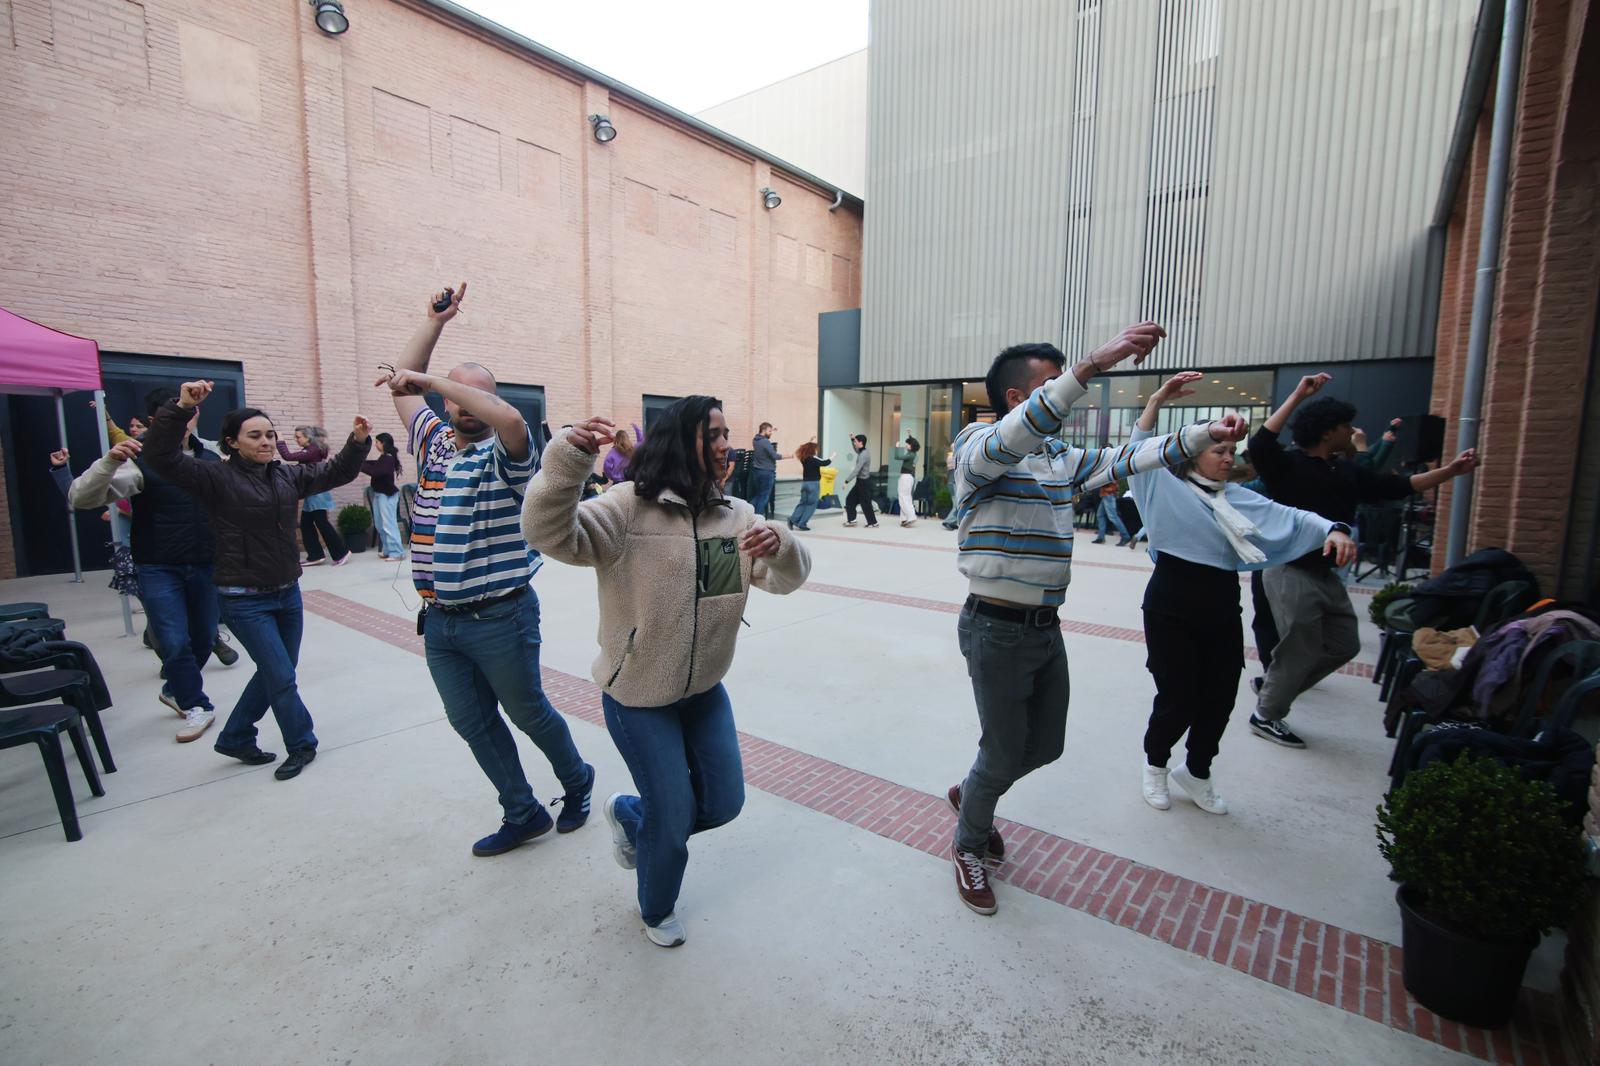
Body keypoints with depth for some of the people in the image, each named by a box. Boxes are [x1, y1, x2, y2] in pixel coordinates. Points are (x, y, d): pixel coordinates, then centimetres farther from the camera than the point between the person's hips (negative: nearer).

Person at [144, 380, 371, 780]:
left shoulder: (288, 474, 4)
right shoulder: (217, 478, -11)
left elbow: (335, 472, 11)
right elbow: (162, 458, -23)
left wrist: (358, 443, -6)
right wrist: (181, 408, -35)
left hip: (288, 593, 6)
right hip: (245, 601, -6)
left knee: (274, 674, 18)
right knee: (282, 678, -1)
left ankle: (236, 738, 38)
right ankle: (302, 745, 19)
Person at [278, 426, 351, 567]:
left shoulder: (312, 451, -18)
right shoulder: (310, 450, 10)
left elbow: (288, 456, -22)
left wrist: (279, 441, -12)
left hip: (316, 492, -9)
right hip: (311, 493, 10)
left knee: (322, 523, -5)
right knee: (305, 524, 9)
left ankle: (341, 553, 3)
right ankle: (315, 556, 11)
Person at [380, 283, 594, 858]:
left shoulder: (504, 455, -11)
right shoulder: (434, 441, 9)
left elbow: (509, 417, -34)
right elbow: (401, 385, 17)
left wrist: (430, 379, -27)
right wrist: (435, 319, 11)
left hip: (499, 618, -7)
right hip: (439, 621, 7)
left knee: (528, 712, 10)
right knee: (472, 723, 13)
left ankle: (577, 782, 36)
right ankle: (522, 815, 30)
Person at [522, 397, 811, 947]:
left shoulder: (736, 515, -2)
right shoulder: (630, 506, -18)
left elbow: (787, 578, -6)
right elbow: (551, 535, -30)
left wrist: (780, 545, -29)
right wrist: (567, 462, -46)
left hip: (705, 690, 6)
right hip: (638, 697, -6)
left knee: (724, 803, 15)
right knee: (674, 821, 6)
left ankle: (628, 814, 45)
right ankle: (656, 912, 42)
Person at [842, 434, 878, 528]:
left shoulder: (863, 455, -22)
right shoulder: (862, 452, 7)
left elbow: (856, 470, -26)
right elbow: (856, 450, 32)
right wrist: (852, 439, 16)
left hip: (864, 481, -10)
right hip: (861, 480, 10)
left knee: (865, 503, -2)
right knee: (850, 499, 10)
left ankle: (873, 523, 8)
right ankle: (851, 520, 13)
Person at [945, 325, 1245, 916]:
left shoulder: (1061, 457, 10)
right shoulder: (978, 446, -15)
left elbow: (1124, 459, 11)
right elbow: (1011, 438, -36)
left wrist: (1204, 435, 0)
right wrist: (1089, 367, -43)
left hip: (1046, 626, 8)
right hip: (997, 628, -8)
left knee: (1045, 747, 20)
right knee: (1003, 754, 7)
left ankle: (970, 795, 47)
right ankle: (969, 845, 34)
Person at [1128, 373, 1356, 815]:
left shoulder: (1240, 498, 11)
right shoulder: (1167, 486, -2)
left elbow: (1290, 518, 2)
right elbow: (1141, 450, -13)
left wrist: (1332, 529, -17)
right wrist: (1158, 399, -22)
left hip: (1222, 607, 5)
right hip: (1171, 605, -5)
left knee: (1220, 697, 11)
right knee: (1177, 699, 1)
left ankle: (1197, 772, 35)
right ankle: (1156, 764, 30)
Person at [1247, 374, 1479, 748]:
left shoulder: (1347, 472, 11)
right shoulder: (1287, 466, -13)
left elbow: (1395, 487, 19)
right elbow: (1259, 445, -32)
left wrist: (1450, 471, 15)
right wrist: (1297, 397, -29)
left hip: (1325, 573, 9)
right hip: (1290, 573, -9)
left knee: (1344, 644, 15)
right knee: (1301, 650, -2)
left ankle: (1278, 688, 28)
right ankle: (1266, 715, 15)